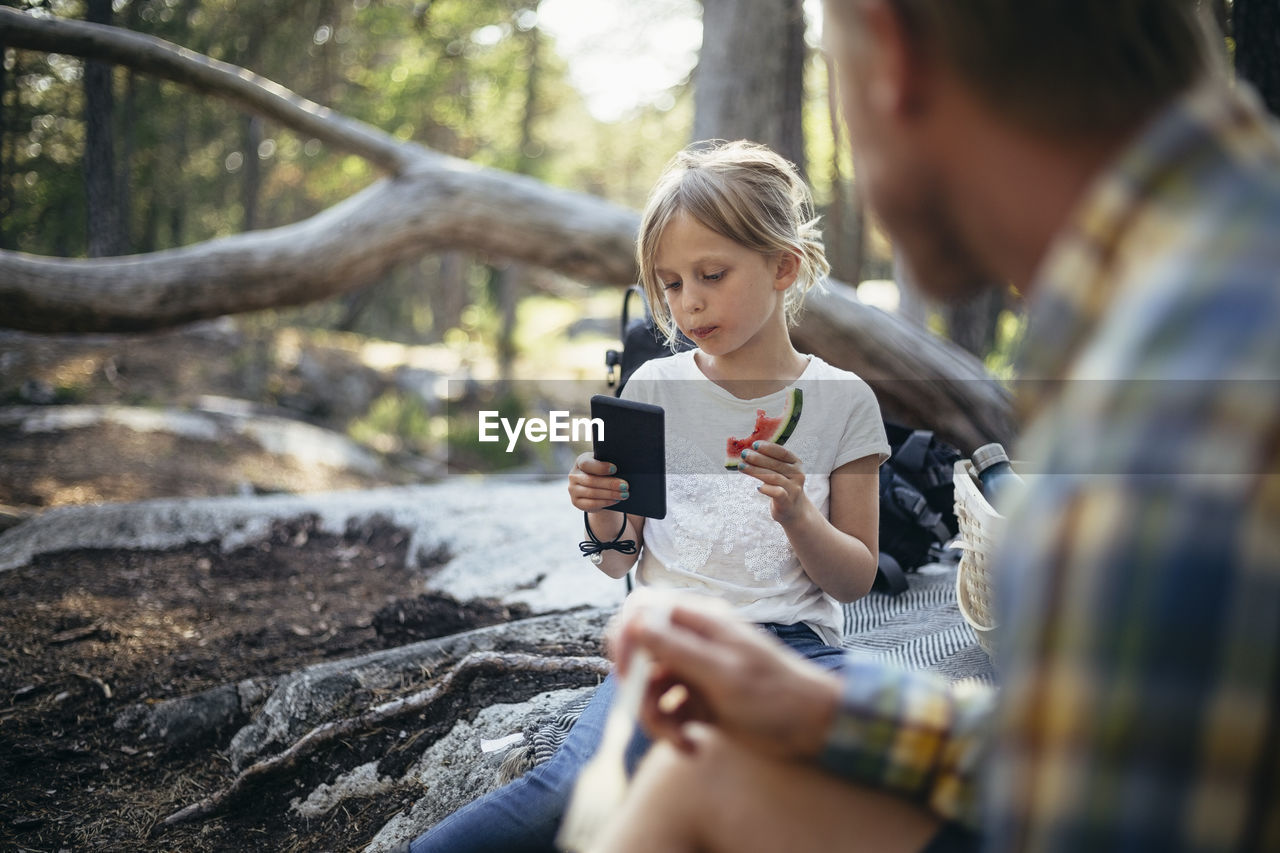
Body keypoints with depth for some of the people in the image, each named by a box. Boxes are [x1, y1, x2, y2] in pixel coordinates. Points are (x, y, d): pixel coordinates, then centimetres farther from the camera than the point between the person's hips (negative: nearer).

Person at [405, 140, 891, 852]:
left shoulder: (841, 400, 6)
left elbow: (855, 580, 9)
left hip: (793, 642, 0)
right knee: (580, 794, -32)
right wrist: (603, 518, -8)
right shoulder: (653, 389, 10)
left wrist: (798, 516, -11)